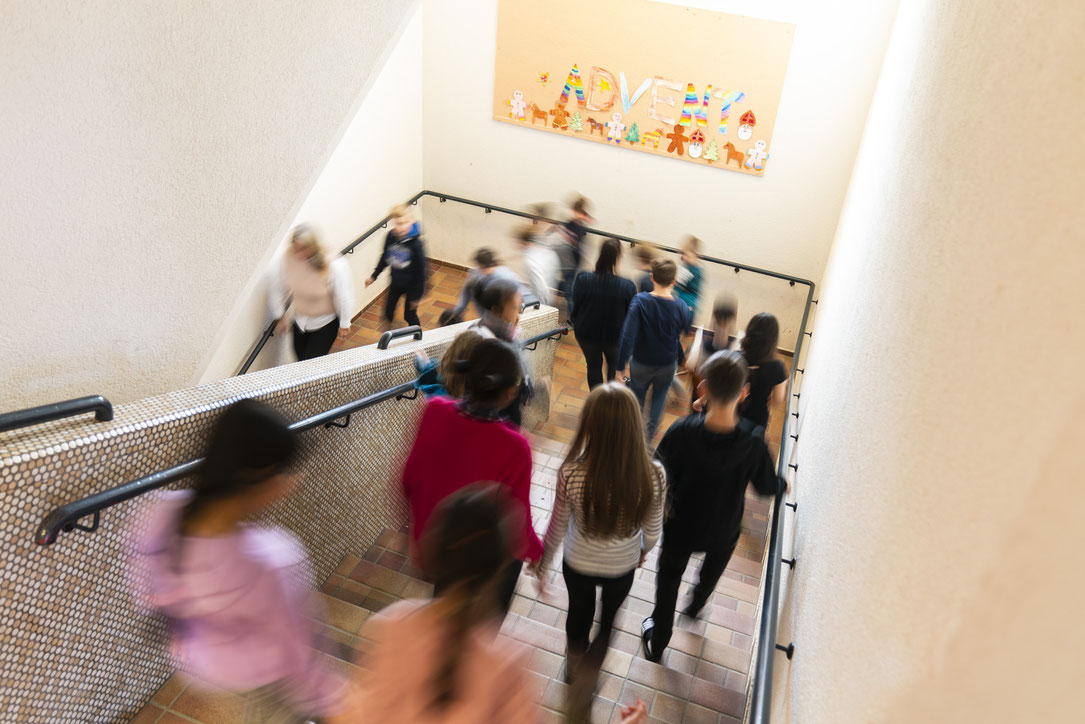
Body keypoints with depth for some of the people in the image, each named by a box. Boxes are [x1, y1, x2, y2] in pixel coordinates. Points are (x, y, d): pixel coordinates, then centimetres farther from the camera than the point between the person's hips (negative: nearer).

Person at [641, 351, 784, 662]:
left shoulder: (682, 432, -32)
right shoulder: (752, 447, -30)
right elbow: (767, 487, -10)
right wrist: (782, 483, 13)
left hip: (680, 525, -1)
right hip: (723, 531, 1)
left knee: (669, 579, 26)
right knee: (713, 567, 36)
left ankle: (657, 642, 45)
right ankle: (695, 606, 64)